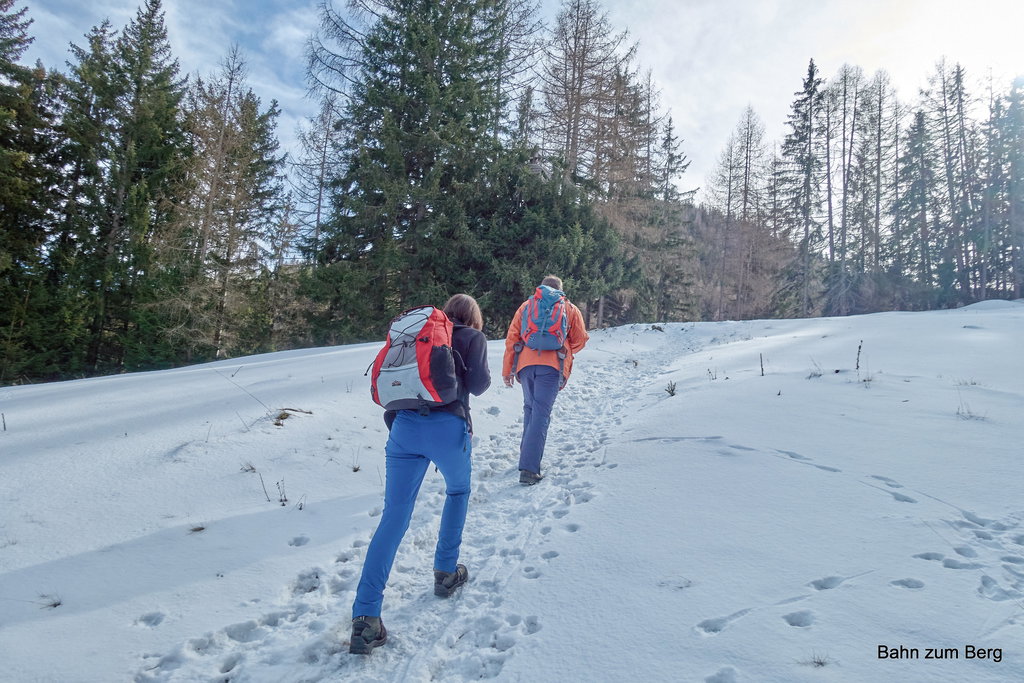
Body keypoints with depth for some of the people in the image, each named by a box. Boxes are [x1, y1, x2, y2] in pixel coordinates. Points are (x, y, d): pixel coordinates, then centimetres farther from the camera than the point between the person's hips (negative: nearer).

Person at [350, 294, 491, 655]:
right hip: (448, 428, -3)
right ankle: (446, 573, 31)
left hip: (404, 426, 3)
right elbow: (477, 385, 1)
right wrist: (485, 377, 21)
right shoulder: (473, 338, 10)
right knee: (458, 491, 27)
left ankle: (365, 616, -5)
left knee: (393, 518, 1)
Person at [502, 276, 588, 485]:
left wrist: (507, 370, 14)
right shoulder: (570, 309, 15)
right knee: (541, 414, -8)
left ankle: (528, 454, 25)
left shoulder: (526, 306, 17)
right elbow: (580, 340, 12)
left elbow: (511, 338, 12)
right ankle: (529, 468, -17)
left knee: (530, 408, 21)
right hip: (552, 366, -2)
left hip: (525, 363, 3)